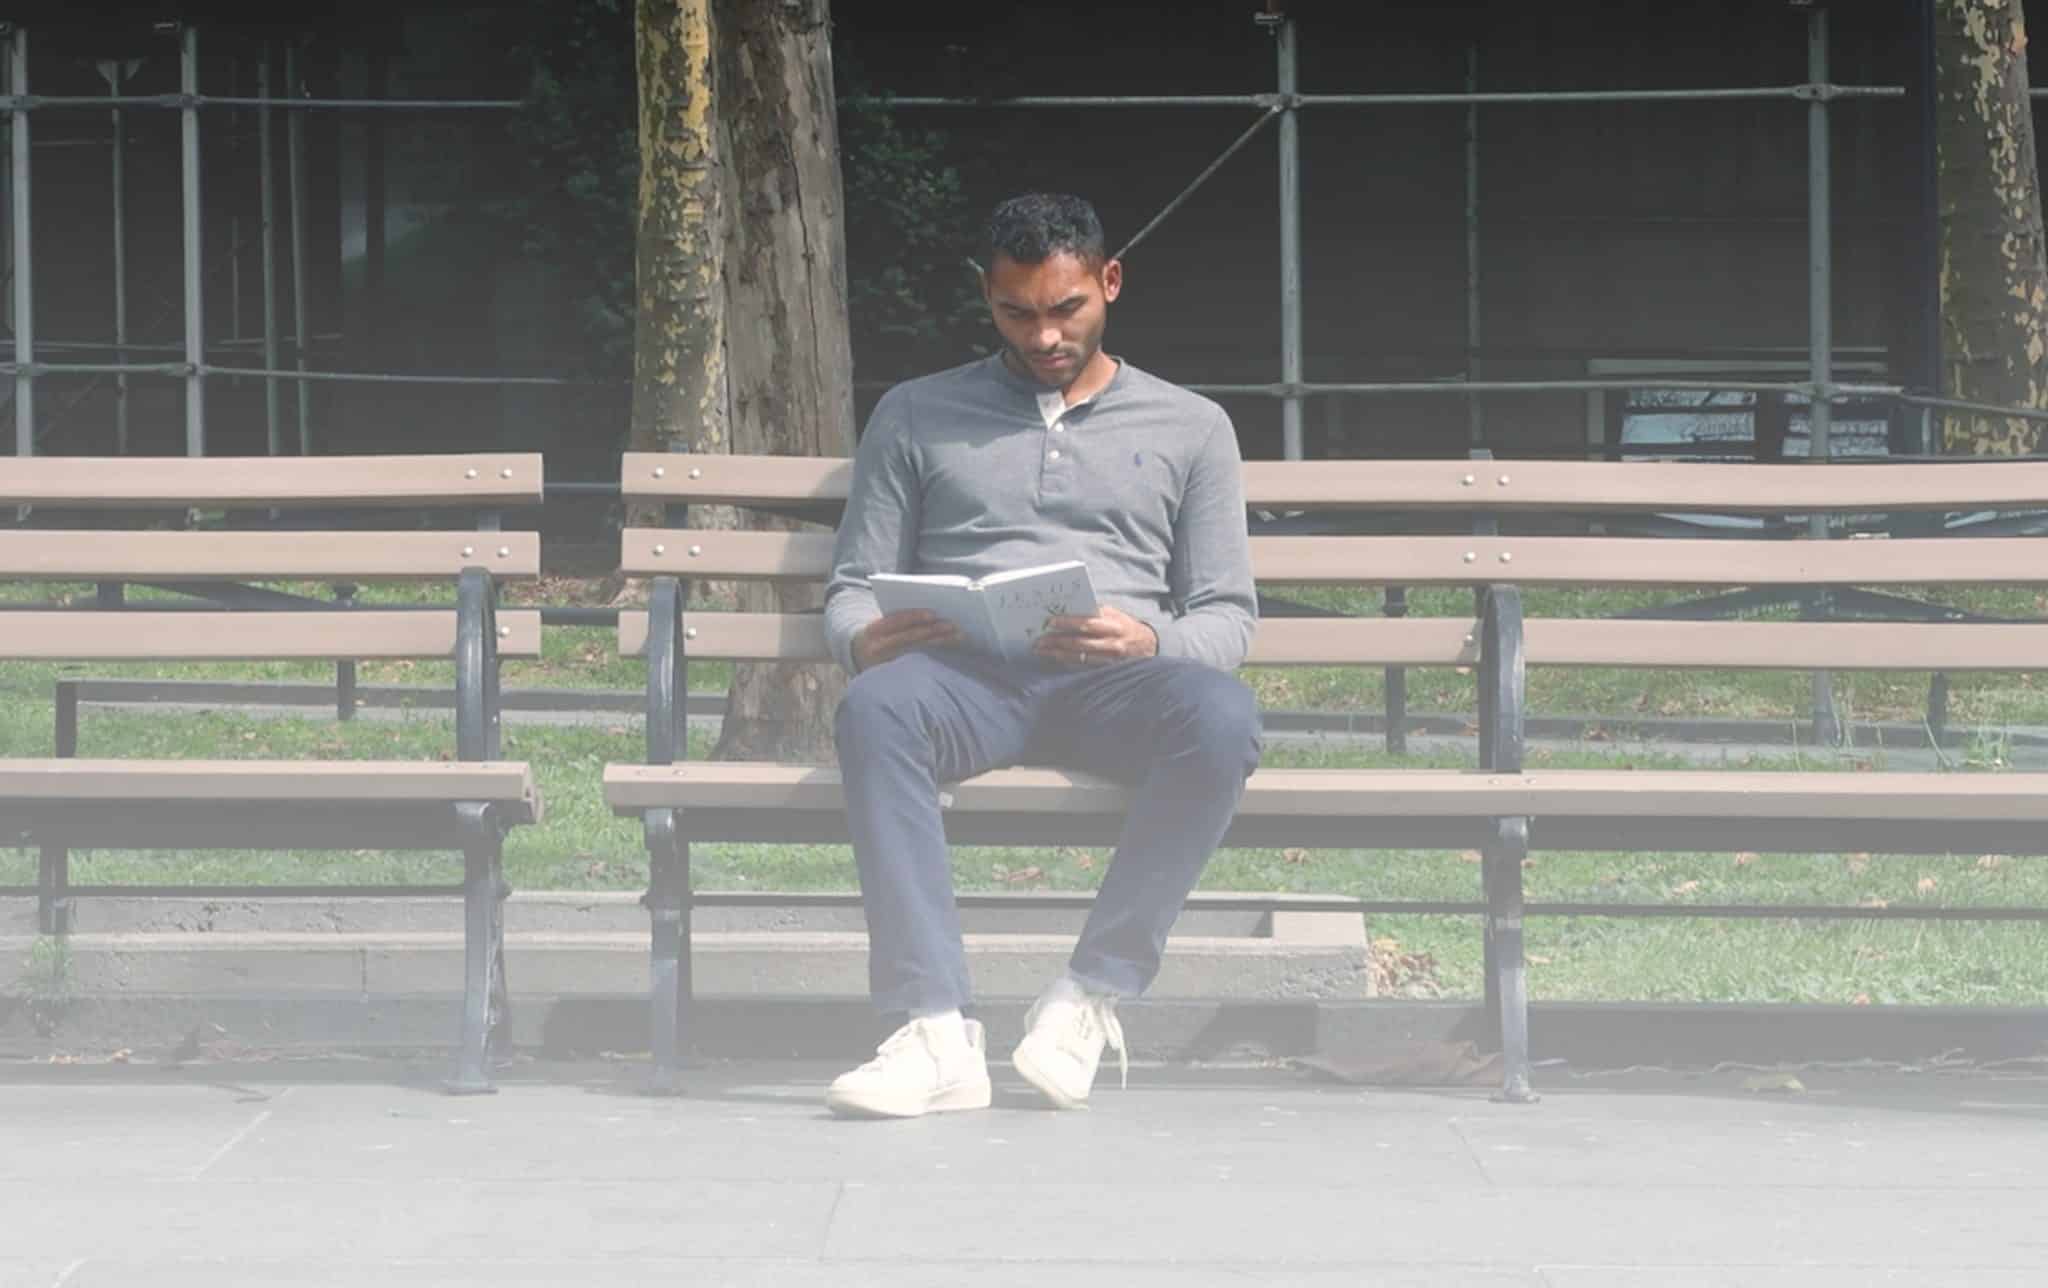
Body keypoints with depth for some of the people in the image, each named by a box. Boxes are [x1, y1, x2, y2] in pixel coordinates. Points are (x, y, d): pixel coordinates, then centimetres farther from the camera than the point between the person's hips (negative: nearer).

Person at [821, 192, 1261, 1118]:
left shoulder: (1190, 427, 21)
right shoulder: (915, 416, 22)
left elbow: (1229, 617, 14)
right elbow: (851, 589, 17)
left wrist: (1148, 641, -11)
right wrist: (868, 639, -9)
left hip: (1115, 683, 0)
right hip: (968, 674, 0)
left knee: (1222, 719, -36)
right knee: (875, 709, -38)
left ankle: (1095, 995, -27)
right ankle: (937, 1033, -42)